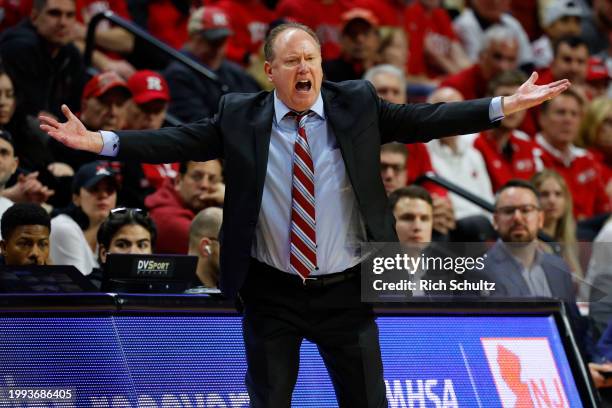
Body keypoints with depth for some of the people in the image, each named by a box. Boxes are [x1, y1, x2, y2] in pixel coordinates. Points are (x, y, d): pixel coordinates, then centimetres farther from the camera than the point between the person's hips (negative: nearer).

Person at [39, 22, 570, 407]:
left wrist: (506, 106, -11)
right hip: (271, 292, 0)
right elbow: (177, 142, -6)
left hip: (345, 291, 0)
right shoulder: (239, 117, -3)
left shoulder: (358, 105, -2)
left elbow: (425, 120, -3)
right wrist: (98, 141, -16)